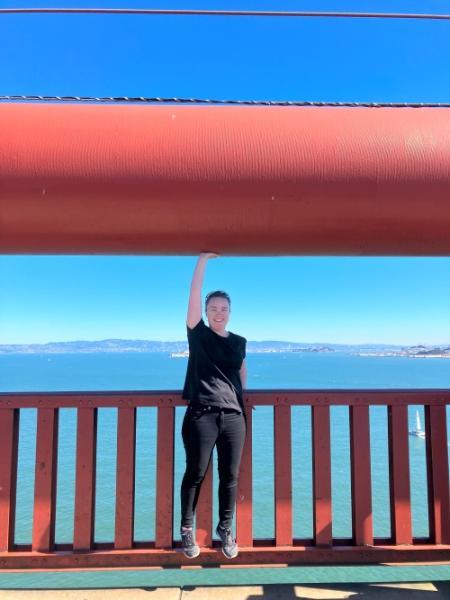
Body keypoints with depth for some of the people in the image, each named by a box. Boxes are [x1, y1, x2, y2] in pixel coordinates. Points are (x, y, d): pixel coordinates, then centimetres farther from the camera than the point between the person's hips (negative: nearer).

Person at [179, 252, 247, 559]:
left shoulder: (239, 342, 10)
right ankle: (186, 529, 24)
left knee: (230, 476, 9)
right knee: (195, 473, 6)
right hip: (201, 415, -3)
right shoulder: (198, 334, 0)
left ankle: (226, 529, 28)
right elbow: (194, 293, -7)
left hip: (233, 416, 3)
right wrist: (204, 258, -8)